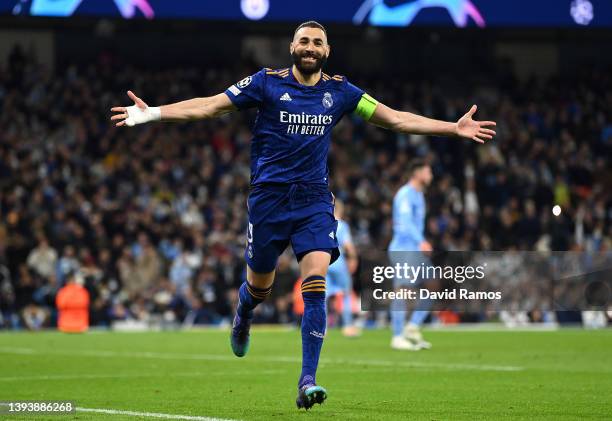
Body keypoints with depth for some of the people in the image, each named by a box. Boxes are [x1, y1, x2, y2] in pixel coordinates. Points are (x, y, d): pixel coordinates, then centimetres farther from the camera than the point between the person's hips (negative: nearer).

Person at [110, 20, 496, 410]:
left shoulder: (339, 90, 5)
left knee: (315, 284, -16)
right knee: (260, 287, 9)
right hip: (269, 197, -1)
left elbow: (396, 118, 8)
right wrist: (152, 113, -12)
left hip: (315, 200, 1)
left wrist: (454, 128, 3)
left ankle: (308, 381, -17)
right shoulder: (267, 82, -1)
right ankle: (242, 319, 49)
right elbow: (210, 106, -3)